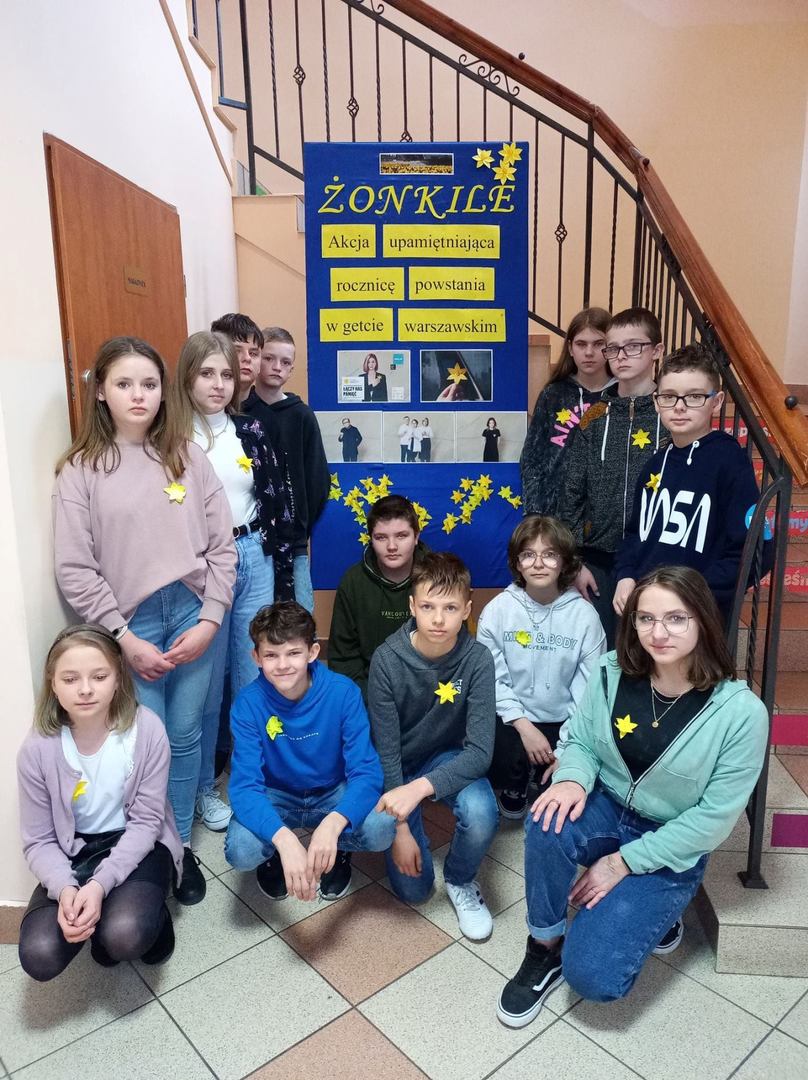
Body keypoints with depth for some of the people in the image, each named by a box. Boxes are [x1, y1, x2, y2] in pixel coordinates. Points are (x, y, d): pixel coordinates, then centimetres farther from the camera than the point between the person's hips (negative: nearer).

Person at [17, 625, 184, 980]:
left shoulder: (146, 728, -20)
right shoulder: (38, 747, -16)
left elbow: (146, 821, -14)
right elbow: (38, 841, -7)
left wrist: (100, 884, -26)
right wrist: (65, 888, -26)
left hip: (137, 845, -2)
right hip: (73, 853, 2)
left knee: (124, 936, -29)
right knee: (39, 957, -21)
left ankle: (150, 914, 8)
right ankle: (102, 917, 11)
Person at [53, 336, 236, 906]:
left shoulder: (188, 455, 3)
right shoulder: (81, 469, -2)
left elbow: (222, 545, 1)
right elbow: (74, 570, -5)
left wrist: (210, 619, -7)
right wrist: (124, 638, -10)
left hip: (193, 615, 2)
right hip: (131, 624, -1)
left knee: (186, 736, 11)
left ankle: (183, 844, 32)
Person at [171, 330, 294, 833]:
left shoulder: (250, 431, 4)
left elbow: (279, 502, 7)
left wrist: (281, 570, 5)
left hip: (255, 561, 3)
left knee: (255, 679, 12)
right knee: (207, 684, 8)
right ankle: (204, 788, 27)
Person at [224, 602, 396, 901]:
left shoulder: (342, 692, -22)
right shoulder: (248, 703, -20)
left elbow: (366, 771, -25)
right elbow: (245, 785, -26)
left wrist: (332, 824, -46)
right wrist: (285, 839, -45)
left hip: (333, 794, 0)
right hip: (276, 797, 0)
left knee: (381, 828, -29)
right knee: (240, 851, -30)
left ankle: (337, 849, 7)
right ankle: (275, 853, 8)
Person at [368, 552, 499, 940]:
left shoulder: (477, 659, -23)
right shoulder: (387, 659, -24)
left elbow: (480, 751, -24)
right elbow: (386, 749, -16)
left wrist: (420, 788, -37)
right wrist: (400, 826, -17)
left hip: (448, 760, 0)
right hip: (398, 765, 0)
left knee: (482, 815, -32)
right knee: (412, 887, -4)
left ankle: (460, 881, 2)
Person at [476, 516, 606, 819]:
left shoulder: (585, 615, -11)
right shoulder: (498, 609, -9)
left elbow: (588, 690, -9)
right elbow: (492, 679, -9)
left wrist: (567, 750, -13)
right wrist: (523, 726, -18)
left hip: (563, 722, 0)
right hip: (512, 717, 0)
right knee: (505, 762, -25)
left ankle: (550, 784, 23)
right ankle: (514, 787, 14)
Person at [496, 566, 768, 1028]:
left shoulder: (741, 711, -21)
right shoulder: (613, 672, -11)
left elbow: (716, 815, -16)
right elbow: (581, 743, 1)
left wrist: (624, 862, -16)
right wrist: (574, 780, -24)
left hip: (671, 848, -2)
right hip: (607, 811, 3)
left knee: (592, 975, -17)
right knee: (550, 820, -34)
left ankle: (654, 911, 15)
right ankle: (544, 950, -7)